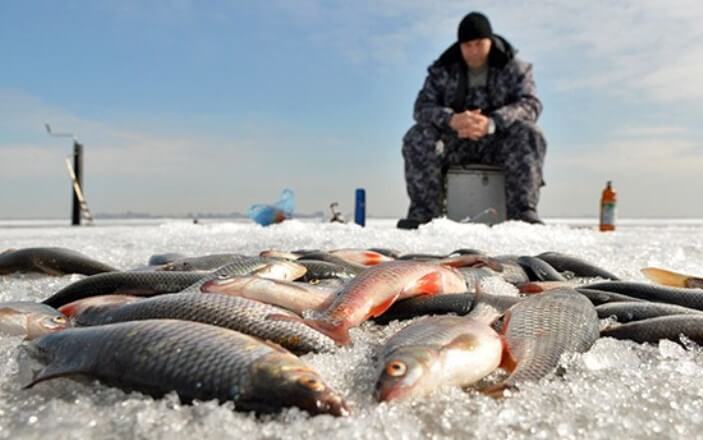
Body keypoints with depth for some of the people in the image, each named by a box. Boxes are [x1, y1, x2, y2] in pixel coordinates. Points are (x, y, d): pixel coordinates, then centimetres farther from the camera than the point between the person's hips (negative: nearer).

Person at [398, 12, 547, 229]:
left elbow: (530, 105, -13)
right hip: (454, 142, 1)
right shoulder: (443, 70, 4)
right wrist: (451, 120, -33)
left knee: (529, 135, -30)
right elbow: (423, 107, -8)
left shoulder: (514, 68, 2)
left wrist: (491, 123, -34)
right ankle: (422, 212, -23)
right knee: (417, 137, -25)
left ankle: (523, 211, -27)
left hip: (497, 141, 0)